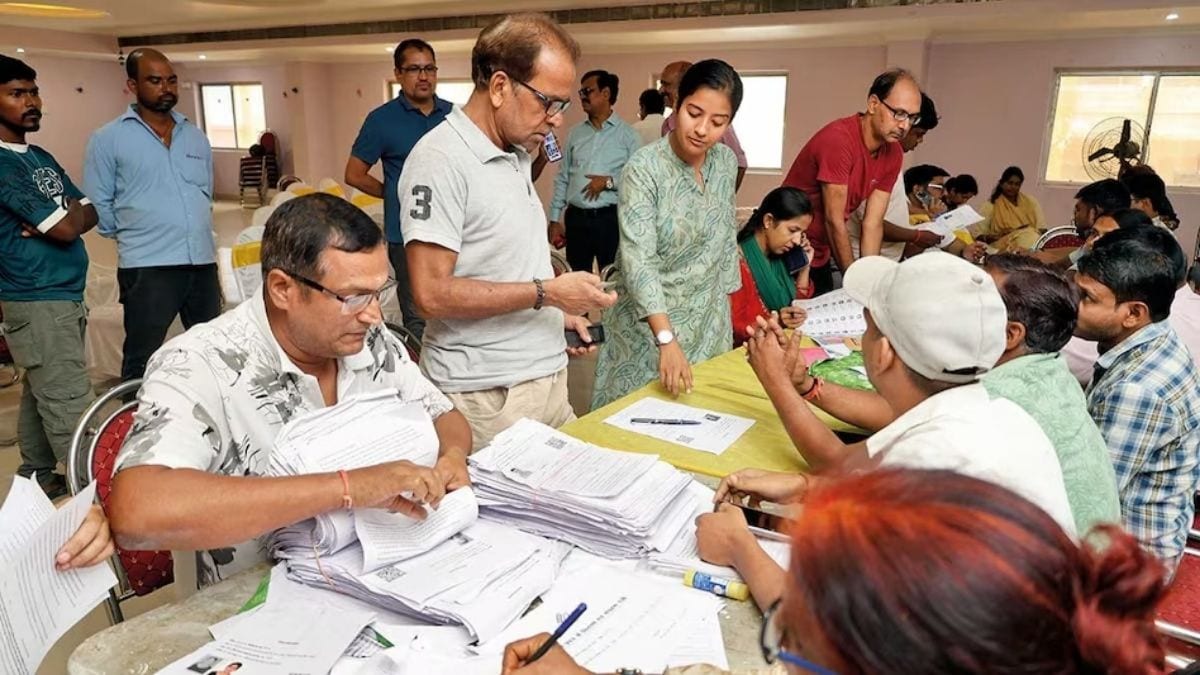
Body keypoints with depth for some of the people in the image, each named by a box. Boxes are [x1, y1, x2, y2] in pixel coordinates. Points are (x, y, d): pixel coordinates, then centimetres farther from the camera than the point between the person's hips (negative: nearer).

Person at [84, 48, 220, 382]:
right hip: (147, 267, -4)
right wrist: (134, 235, 4)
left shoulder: (196, 137, 13)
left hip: (203, 263, 5)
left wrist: (195, 233, 12)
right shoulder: (108, 139, -1)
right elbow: (98, 206, 0)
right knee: (142, 362, 3)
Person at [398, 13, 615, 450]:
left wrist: (560, 312, 7)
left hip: (546, 377, 8)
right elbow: (432, 294, -21)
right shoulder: (441, 160, -15)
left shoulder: (517, 156, 12)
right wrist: (546, 292, -18)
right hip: (486, 396, -8)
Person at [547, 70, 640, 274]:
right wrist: (555, 219, 8)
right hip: (576, 217, 4)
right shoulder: (575, 134, 11)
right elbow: (562, 178, 11)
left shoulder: (627, 134, -2)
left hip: (610, 218, -4)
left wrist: (609, 182, -16)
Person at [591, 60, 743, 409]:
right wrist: (667, 339, -36)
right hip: (650, 324, -5)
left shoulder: (726, 162, 0)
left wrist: (726, 296, 13)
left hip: (710, 322, 5)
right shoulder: (644, 168, -19)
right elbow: (638, 260, -27)